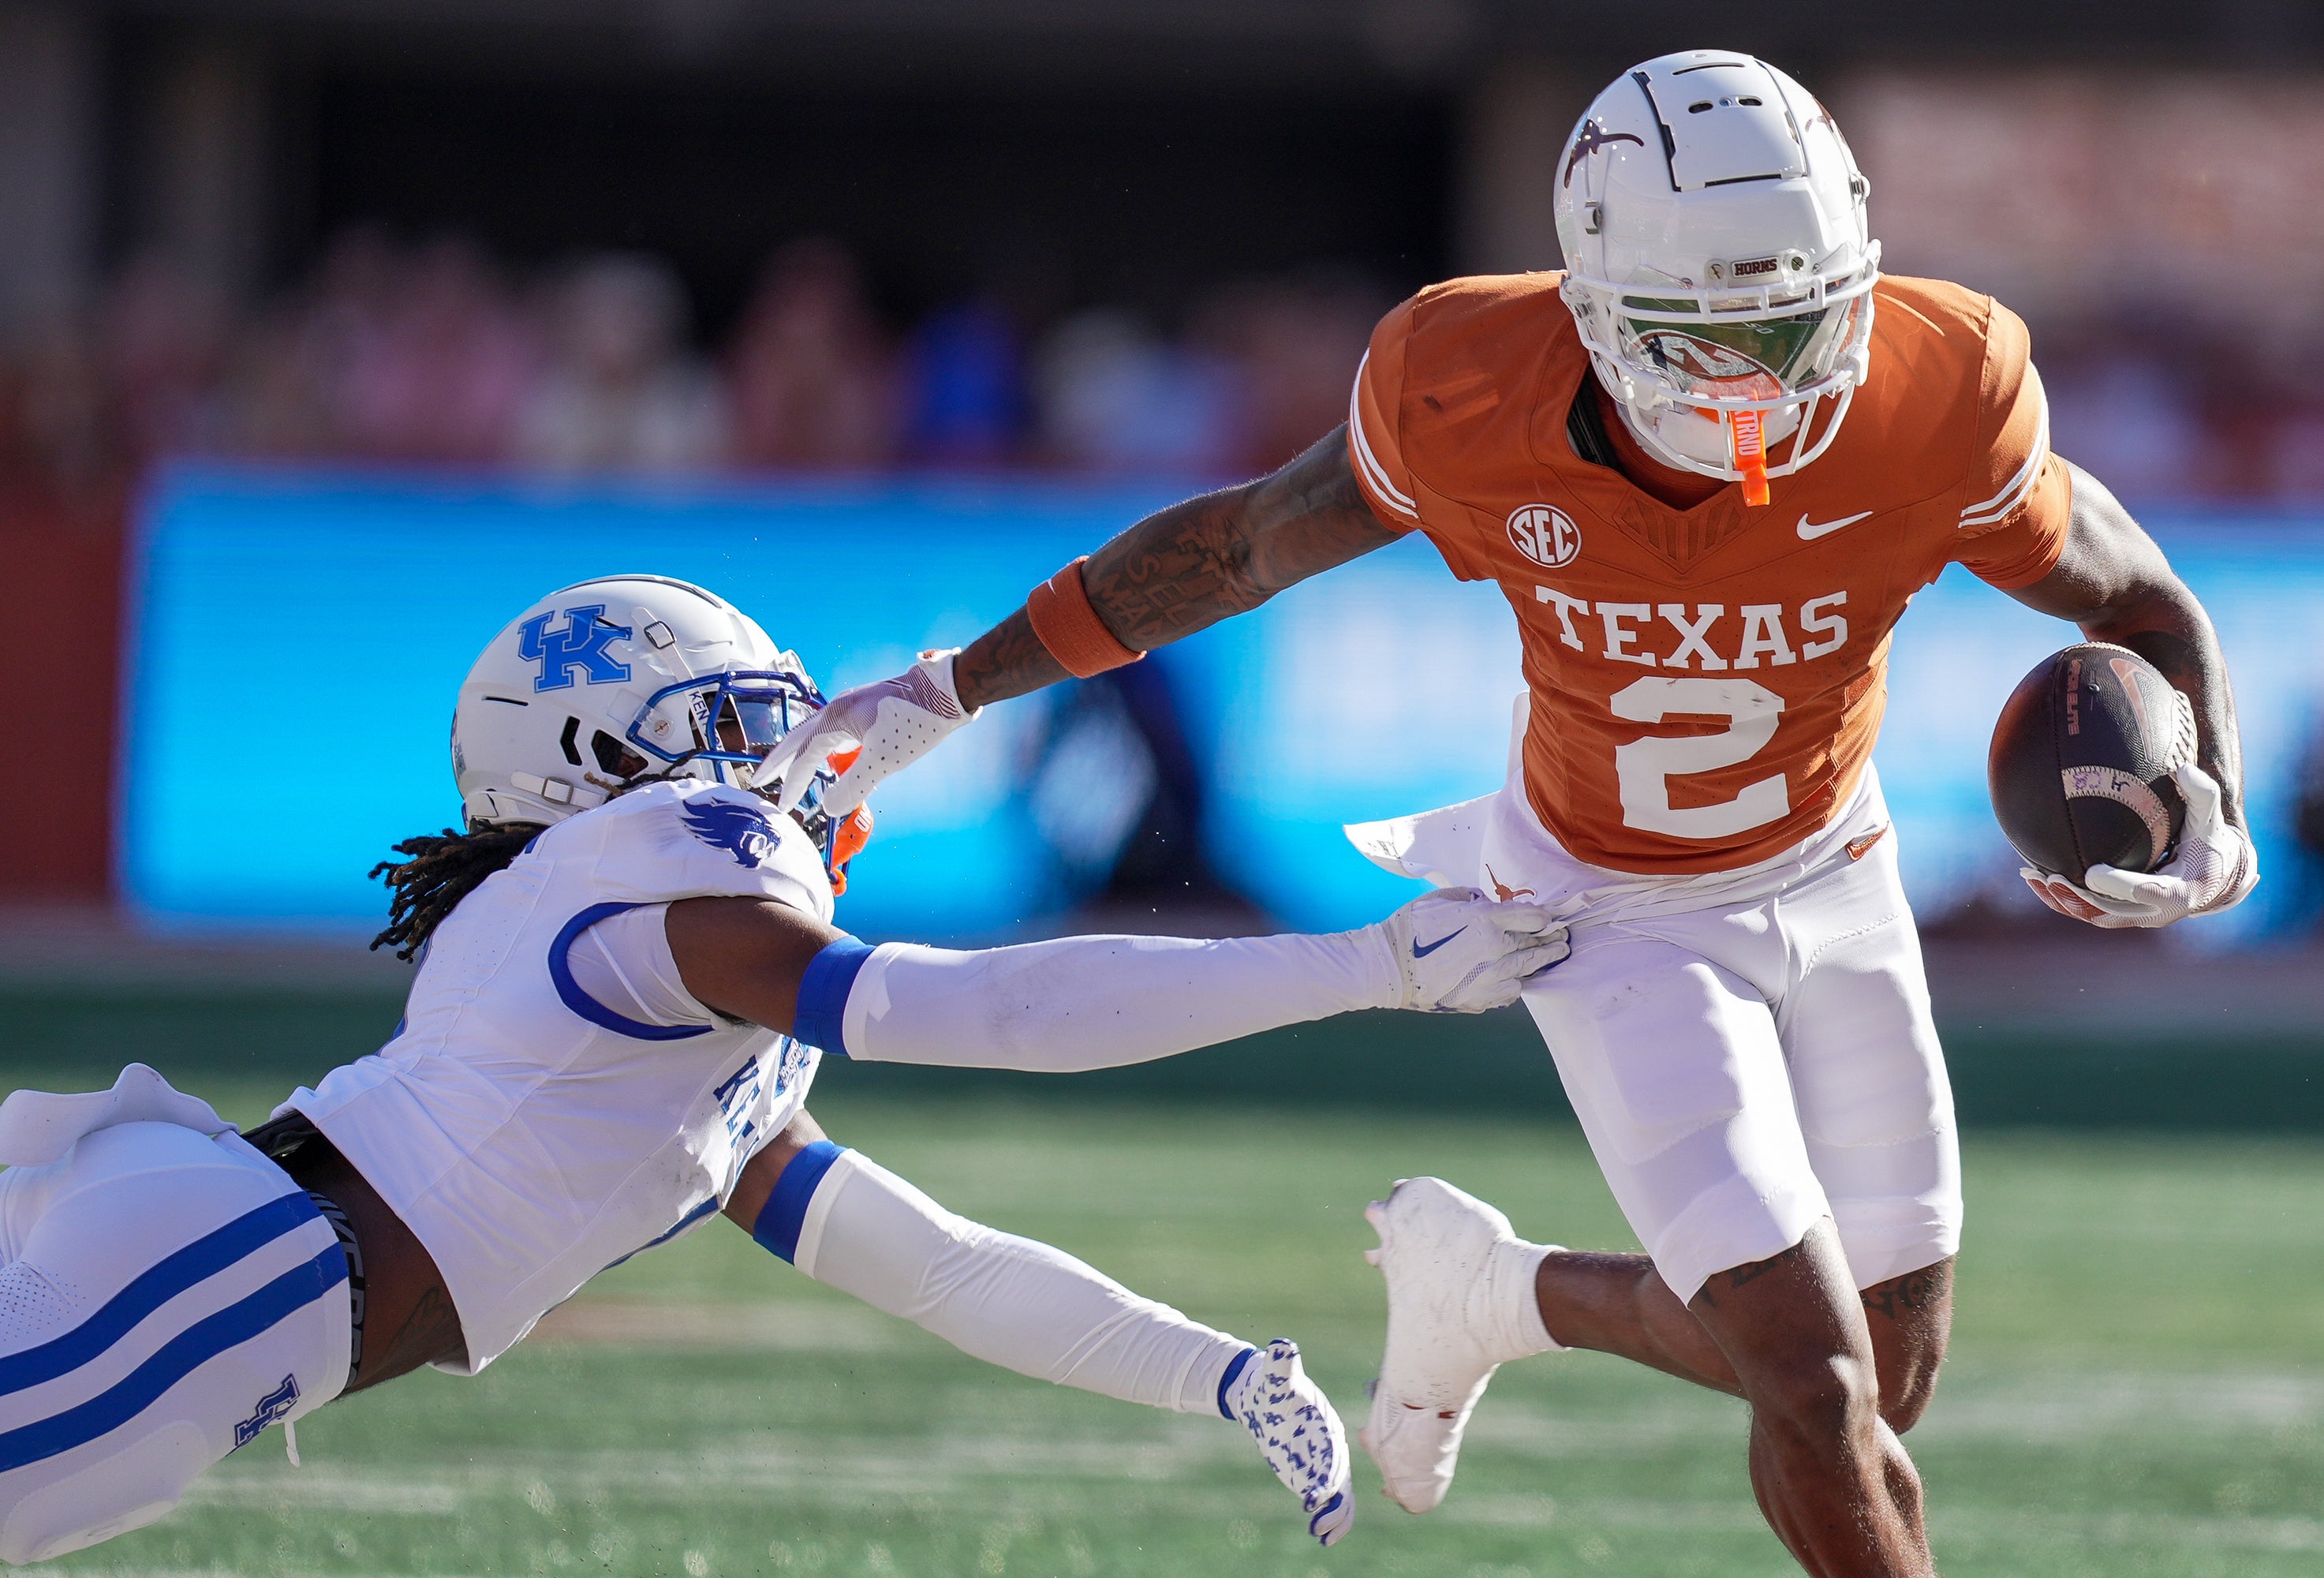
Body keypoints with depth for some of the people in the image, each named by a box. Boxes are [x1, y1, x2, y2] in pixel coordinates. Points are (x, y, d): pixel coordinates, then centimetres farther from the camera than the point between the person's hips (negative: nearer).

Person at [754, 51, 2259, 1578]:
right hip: (1619, 918, -3)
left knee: (1890, 1375, 10)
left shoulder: (1930, 396, -29)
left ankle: (1506, 1290, 35)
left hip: (1825, 873, 3)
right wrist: (953, 690, -4)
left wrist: (2211, 803, -33)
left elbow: (2139, 605, -12)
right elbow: (1250, 540, -8)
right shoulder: (1469, 395, -29)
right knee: (1818, 1389, -13)